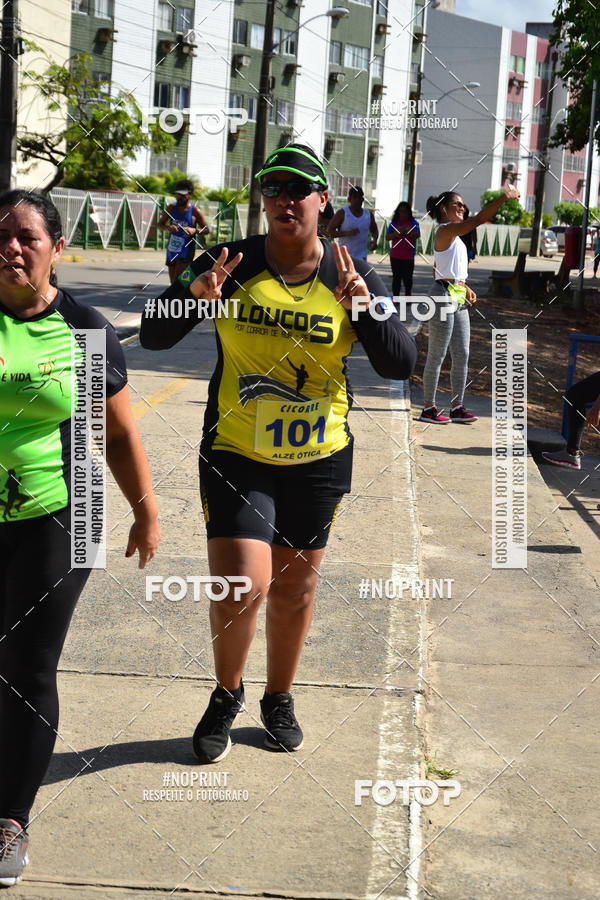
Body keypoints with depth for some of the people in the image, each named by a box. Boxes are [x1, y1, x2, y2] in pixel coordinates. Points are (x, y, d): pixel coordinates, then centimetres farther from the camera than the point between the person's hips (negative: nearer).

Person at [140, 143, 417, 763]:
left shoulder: (352, 275, -3)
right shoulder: (231, 263, -7)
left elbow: (400, 366, -7)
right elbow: (153, 337, -6)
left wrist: (366, 310, -24)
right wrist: (194, 293, -26)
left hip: (319, 458, 2)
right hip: (236, 455, -2)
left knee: (295, 588, 14)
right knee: (241, 585, -13)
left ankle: (279, 699, 38)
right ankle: (227, 695, 17)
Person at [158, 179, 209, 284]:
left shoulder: (195, 212, -8)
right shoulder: (171, 208, 3)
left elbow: (207, 230, -2)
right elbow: (160, 224, 7)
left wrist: (194, 230, -23)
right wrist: (167, 228, -17)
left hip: (186, 252, -5)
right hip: (171, 250, 5)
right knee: (173, 284, 12)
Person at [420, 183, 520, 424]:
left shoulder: (452, 234, 18)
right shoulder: (445, 230, -12)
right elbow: (478, 219, -26)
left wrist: (464, 287, 16)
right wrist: (503, 198, -28)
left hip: (459, 298, 10)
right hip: (445, 296, -10)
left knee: (462, 355, 10)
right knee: (437, 355, -2)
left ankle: (457, 407, 16)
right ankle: (429, 408, 5)